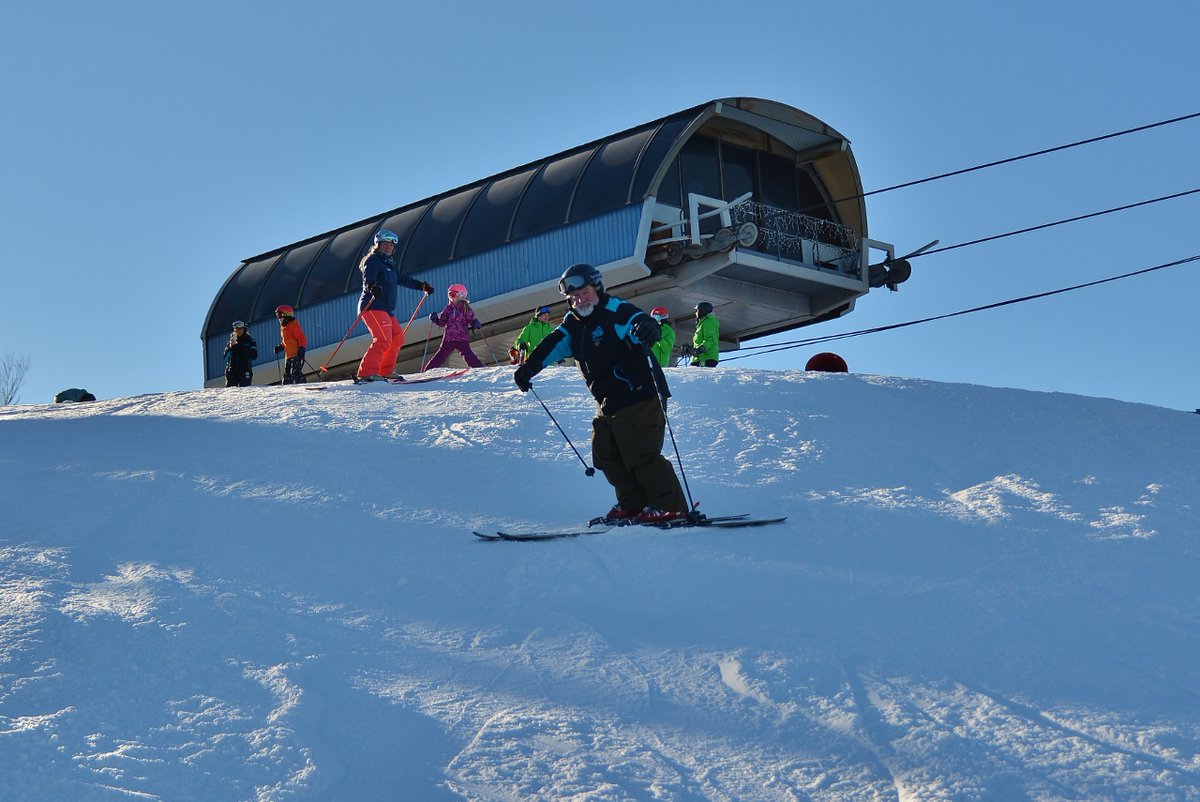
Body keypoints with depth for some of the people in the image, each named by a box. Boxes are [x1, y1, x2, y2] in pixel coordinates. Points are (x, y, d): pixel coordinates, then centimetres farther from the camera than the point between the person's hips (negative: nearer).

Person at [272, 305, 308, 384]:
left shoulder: (293, 325, -10)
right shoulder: (283, 327, 18)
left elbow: (302, 339, -14)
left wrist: (301, 349, -23)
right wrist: (280, 347, 12)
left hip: (296, 354, -10)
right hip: (288, 356, 10)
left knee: (295, 373, -19)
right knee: (287, 375, 9)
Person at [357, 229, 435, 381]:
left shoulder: (389, 264, 24)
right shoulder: (373, 260, -4)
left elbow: (402, 279, 35)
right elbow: (367, 279, -21)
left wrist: (422, 286, 37)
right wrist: (372, 287, -43)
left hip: (387, 310, 10)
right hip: (373, 307, -10)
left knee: (398, 337, 11)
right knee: (383, 339, -22)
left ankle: (385, 371, 15)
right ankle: (366, 373, -28)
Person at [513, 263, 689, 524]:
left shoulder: (615, 311, -13)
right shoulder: (574, 324, 12)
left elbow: (636, 321, -30)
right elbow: (552, 345, 17)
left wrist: (647, 327, -53)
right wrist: (528, 368, 11)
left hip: (640, 397, -9)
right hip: (609, 405, 9)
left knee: (641, 455, -14)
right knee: (605, 455, 10)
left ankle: (671, 507, -10)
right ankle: (633, 503, 18)